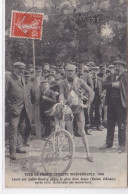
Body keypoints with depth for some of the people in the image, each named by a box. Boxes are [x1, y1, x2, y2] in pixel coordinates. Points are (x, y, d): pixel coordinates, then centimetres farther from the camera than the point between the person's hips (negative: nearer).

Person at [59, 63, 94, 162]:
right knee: (70, 132, 5)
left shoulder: (80, 81, 2)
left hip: (79, 108, -1)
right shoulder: (63, 83, 5)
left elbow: (91, 92, 3)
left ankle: (88, 153, 4)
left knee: (82, 132, -1)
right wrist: (61, 101, -28)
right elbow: (61, 93, -6)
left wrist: (87, 104, -3)